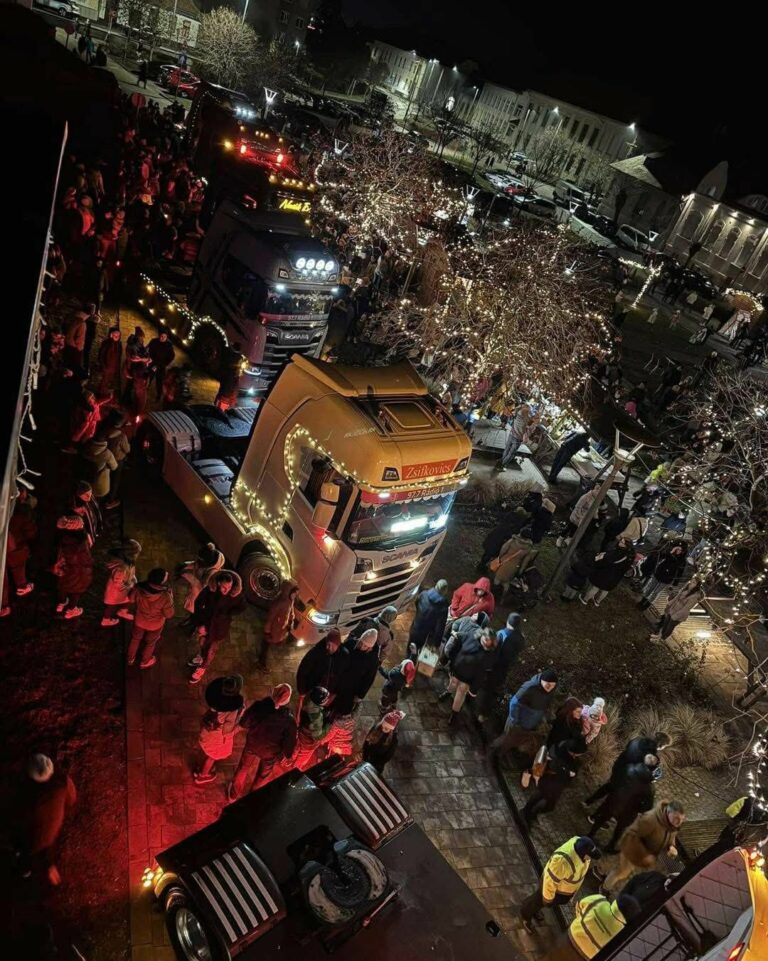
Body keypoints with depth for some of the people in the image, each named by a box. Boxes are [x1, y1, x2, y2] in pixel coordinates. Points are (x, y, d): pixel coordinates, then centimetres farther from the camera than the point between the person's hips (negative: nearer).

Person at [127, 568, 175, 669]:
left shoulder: (139, 588, -30)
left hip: (139, 621, 3)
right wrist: (170, 596, -18)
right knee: (150, 643, 28)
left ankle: (130, 659, 56)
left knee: (135, 639, 32)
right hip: (155, 625, -3)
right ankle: (144, 662, 53)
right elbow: (169, 615, -23)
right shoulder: (165, 597, -40)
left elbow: (132, 599, -7)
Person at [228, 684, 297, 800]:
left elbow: (244, 723, -13)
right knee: (264, 777, 29)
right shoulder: (289, 719, -34)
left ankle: (233, 794, 53)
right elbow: (290, 741, -18)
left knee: (243, 770, 30)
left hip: (252, 745, 2)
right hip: (271, 753, -2)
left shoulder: (259, 706, -31)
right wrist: (286, 755, 2)